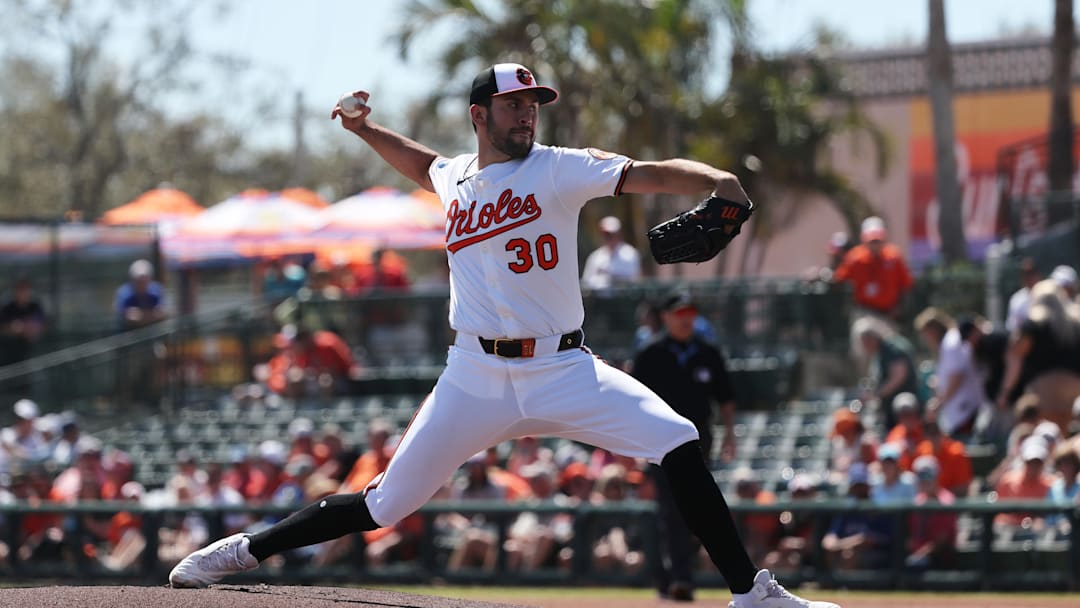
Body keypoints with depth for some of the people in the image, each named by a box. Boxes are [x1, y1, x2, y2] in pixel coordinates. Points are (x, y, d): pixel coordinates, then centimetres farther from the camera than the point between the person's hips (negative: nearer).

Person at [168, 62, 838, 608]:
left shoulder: (559, 169, -3)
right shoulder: (456, 178, 9)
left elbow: (645, 174, -18)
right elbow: (426, 164, 36)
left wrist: (714, 181, -35)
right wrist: (365, 129, 28)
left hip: (564, 370, -2)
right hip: (477, 380, 2)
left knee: (678, 443, -20)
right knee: (385, 505, 1)